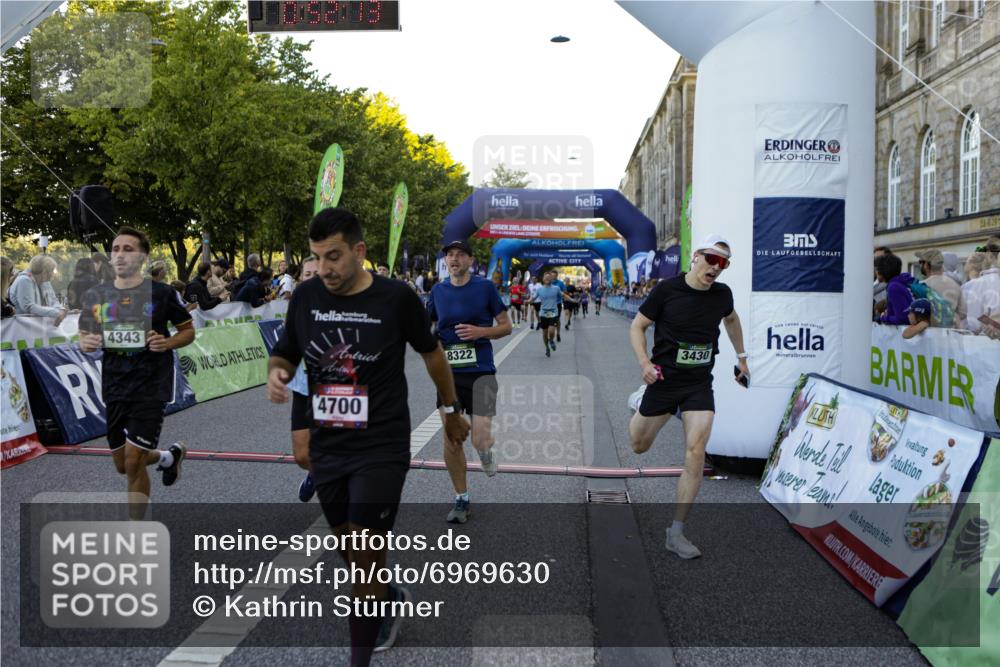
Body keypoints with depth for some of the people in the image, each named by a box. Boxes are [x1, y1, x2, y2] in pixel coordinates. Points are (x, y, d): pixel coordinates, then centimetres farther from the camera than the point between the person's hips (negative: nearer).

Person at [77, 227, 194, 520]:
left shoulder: (161, 293, -6)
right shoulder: (95, 296, 3)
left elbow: (188, 331, 3)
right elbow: (84, 337, 14)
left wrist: (167, 343, -18)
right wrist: (85, 344, -10)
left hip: (150, 388, -5)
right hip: (113, 389, 5)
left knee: (133, 464, -6)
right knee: (122, 466, 16)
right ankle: (169, 456, 47)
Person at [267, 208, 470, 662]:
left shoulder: (397, 298, -12)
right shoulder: (305, 297, -3)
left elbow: (430, 351, 4)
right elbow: (284, 355, 10)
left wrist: (452, 409, 14)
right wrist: (276, 373, -14)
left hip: (382, 450, -4)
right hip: (326, 450, 5)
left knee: (364, 559, -6)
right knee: (351, 554, 19)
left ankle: (361, 657, 12)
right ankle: (391, 599, 50)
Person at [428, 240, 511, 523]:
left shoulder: (485, 287, -1)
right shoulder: (438, 291, 7)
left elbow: (506, 326, 2)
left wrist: (481, 332, -15)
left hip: (480, 372, -3)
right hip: (449, 373, 3)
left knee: (481, 440, -16)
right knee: (451, 441, 5)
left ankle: (486, 452, 22)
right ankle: (461, 499, 24)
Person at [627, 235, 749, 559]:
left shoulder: (722, 293, 0)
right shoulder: (667, 289, -12)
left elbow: (731, 319, 23)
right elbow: (637, 327, -5)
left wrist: (741, 357, 24)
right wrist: (644, 362, -20)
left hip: (700, 385, 2)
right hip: (664, 379, -2)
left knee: (696, 451, -13)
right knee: (639, 446, 12)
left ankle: (676, 532, -5)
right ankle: (642, 404, 51)